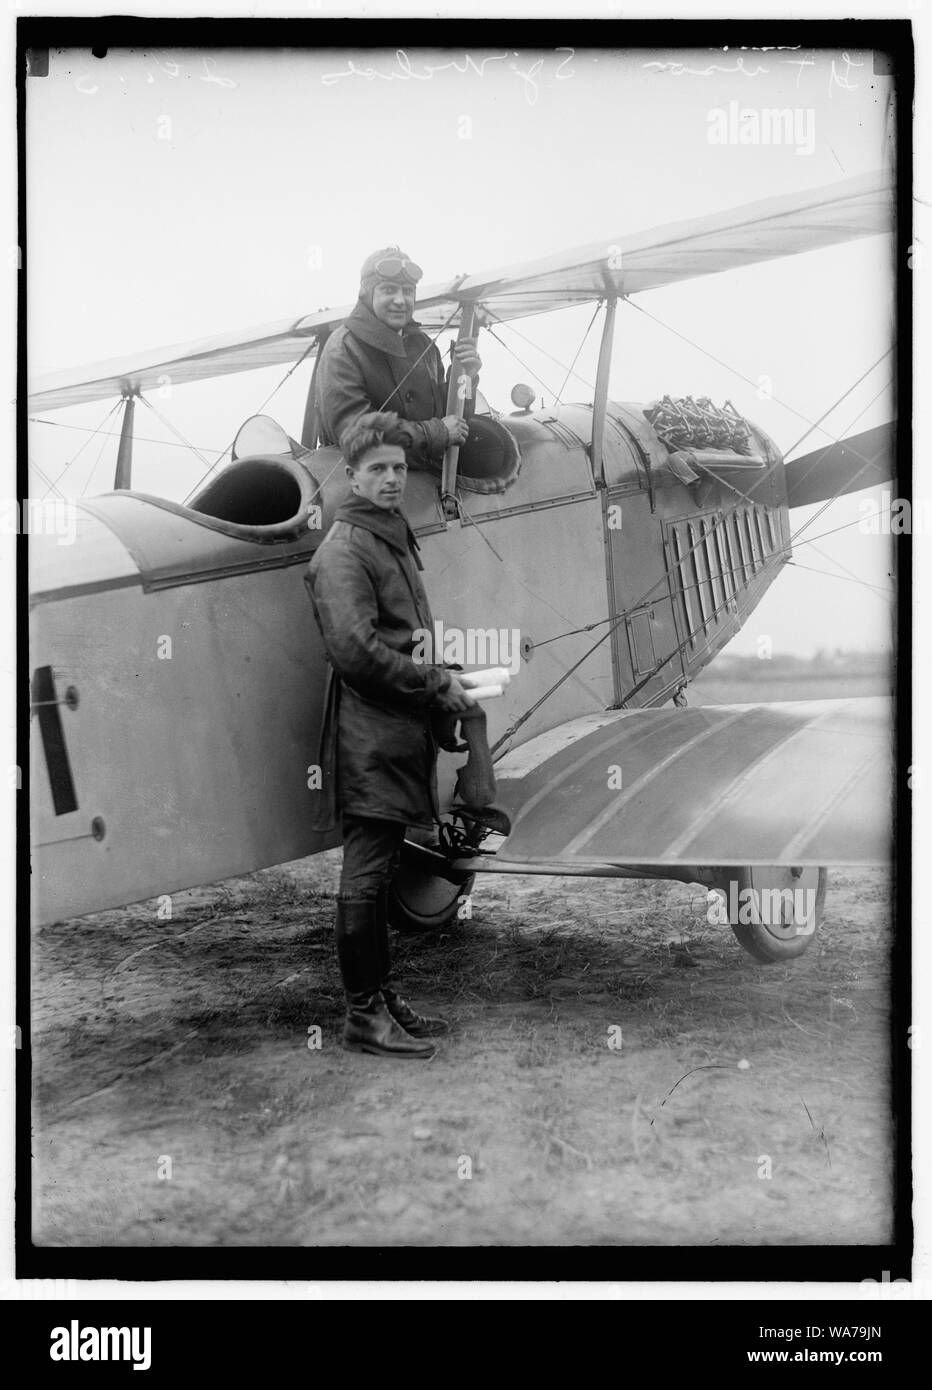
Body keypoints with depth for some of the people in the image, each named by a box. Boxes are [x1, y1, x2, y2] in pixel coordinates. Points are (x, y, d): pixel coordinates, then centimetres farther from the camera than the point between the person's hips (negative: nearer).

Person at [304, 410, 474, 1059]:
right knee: (366, 872, -4)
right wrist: (437, 685, -13)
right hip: (370, 735, -10)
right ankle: (364, 1015, 3)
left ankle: (383, 997, 23)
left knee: (380, 870, 14)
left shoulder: (396, 538, 20)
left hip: (403, 731, 10)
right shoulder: (343, 549, -11)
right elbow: (355, 651, -20)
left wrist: (444, 675, 10)